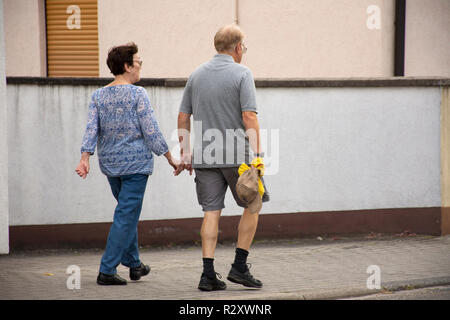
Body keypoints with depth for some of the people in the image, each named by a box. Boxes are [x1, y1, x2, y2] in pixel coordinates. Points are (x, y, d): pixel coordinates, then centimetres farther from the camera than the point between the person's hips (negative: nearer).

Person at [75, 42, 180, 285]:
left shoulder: (98, 96, 6)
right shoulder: (137, 94, -10)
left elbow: (92, 129, -4)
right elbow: (151, 131, -11)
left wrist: (85, 158, -9)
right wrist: (170, 158, -4)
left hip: (110, 164, 6)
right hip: (135, 163, -6)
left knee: (128, 212, 22)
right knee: (126, 216, -4)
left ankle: (134, 263, 28)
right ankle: (107, 270, -8)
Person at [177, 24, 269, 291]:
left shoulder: (197, 75, 10)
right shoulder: (242, 74, -6)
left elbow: (183, 117, 11)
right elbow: (249, 116, -14)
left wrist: (185, 151, 18)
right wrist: (257, 154, -13)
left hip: (204, 157, 5)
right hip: (237, 155, -4)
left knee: (212, 212, 5)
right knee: (252, 206, 12)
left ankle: (208, 273, -1)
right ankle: (239, 267, 7)